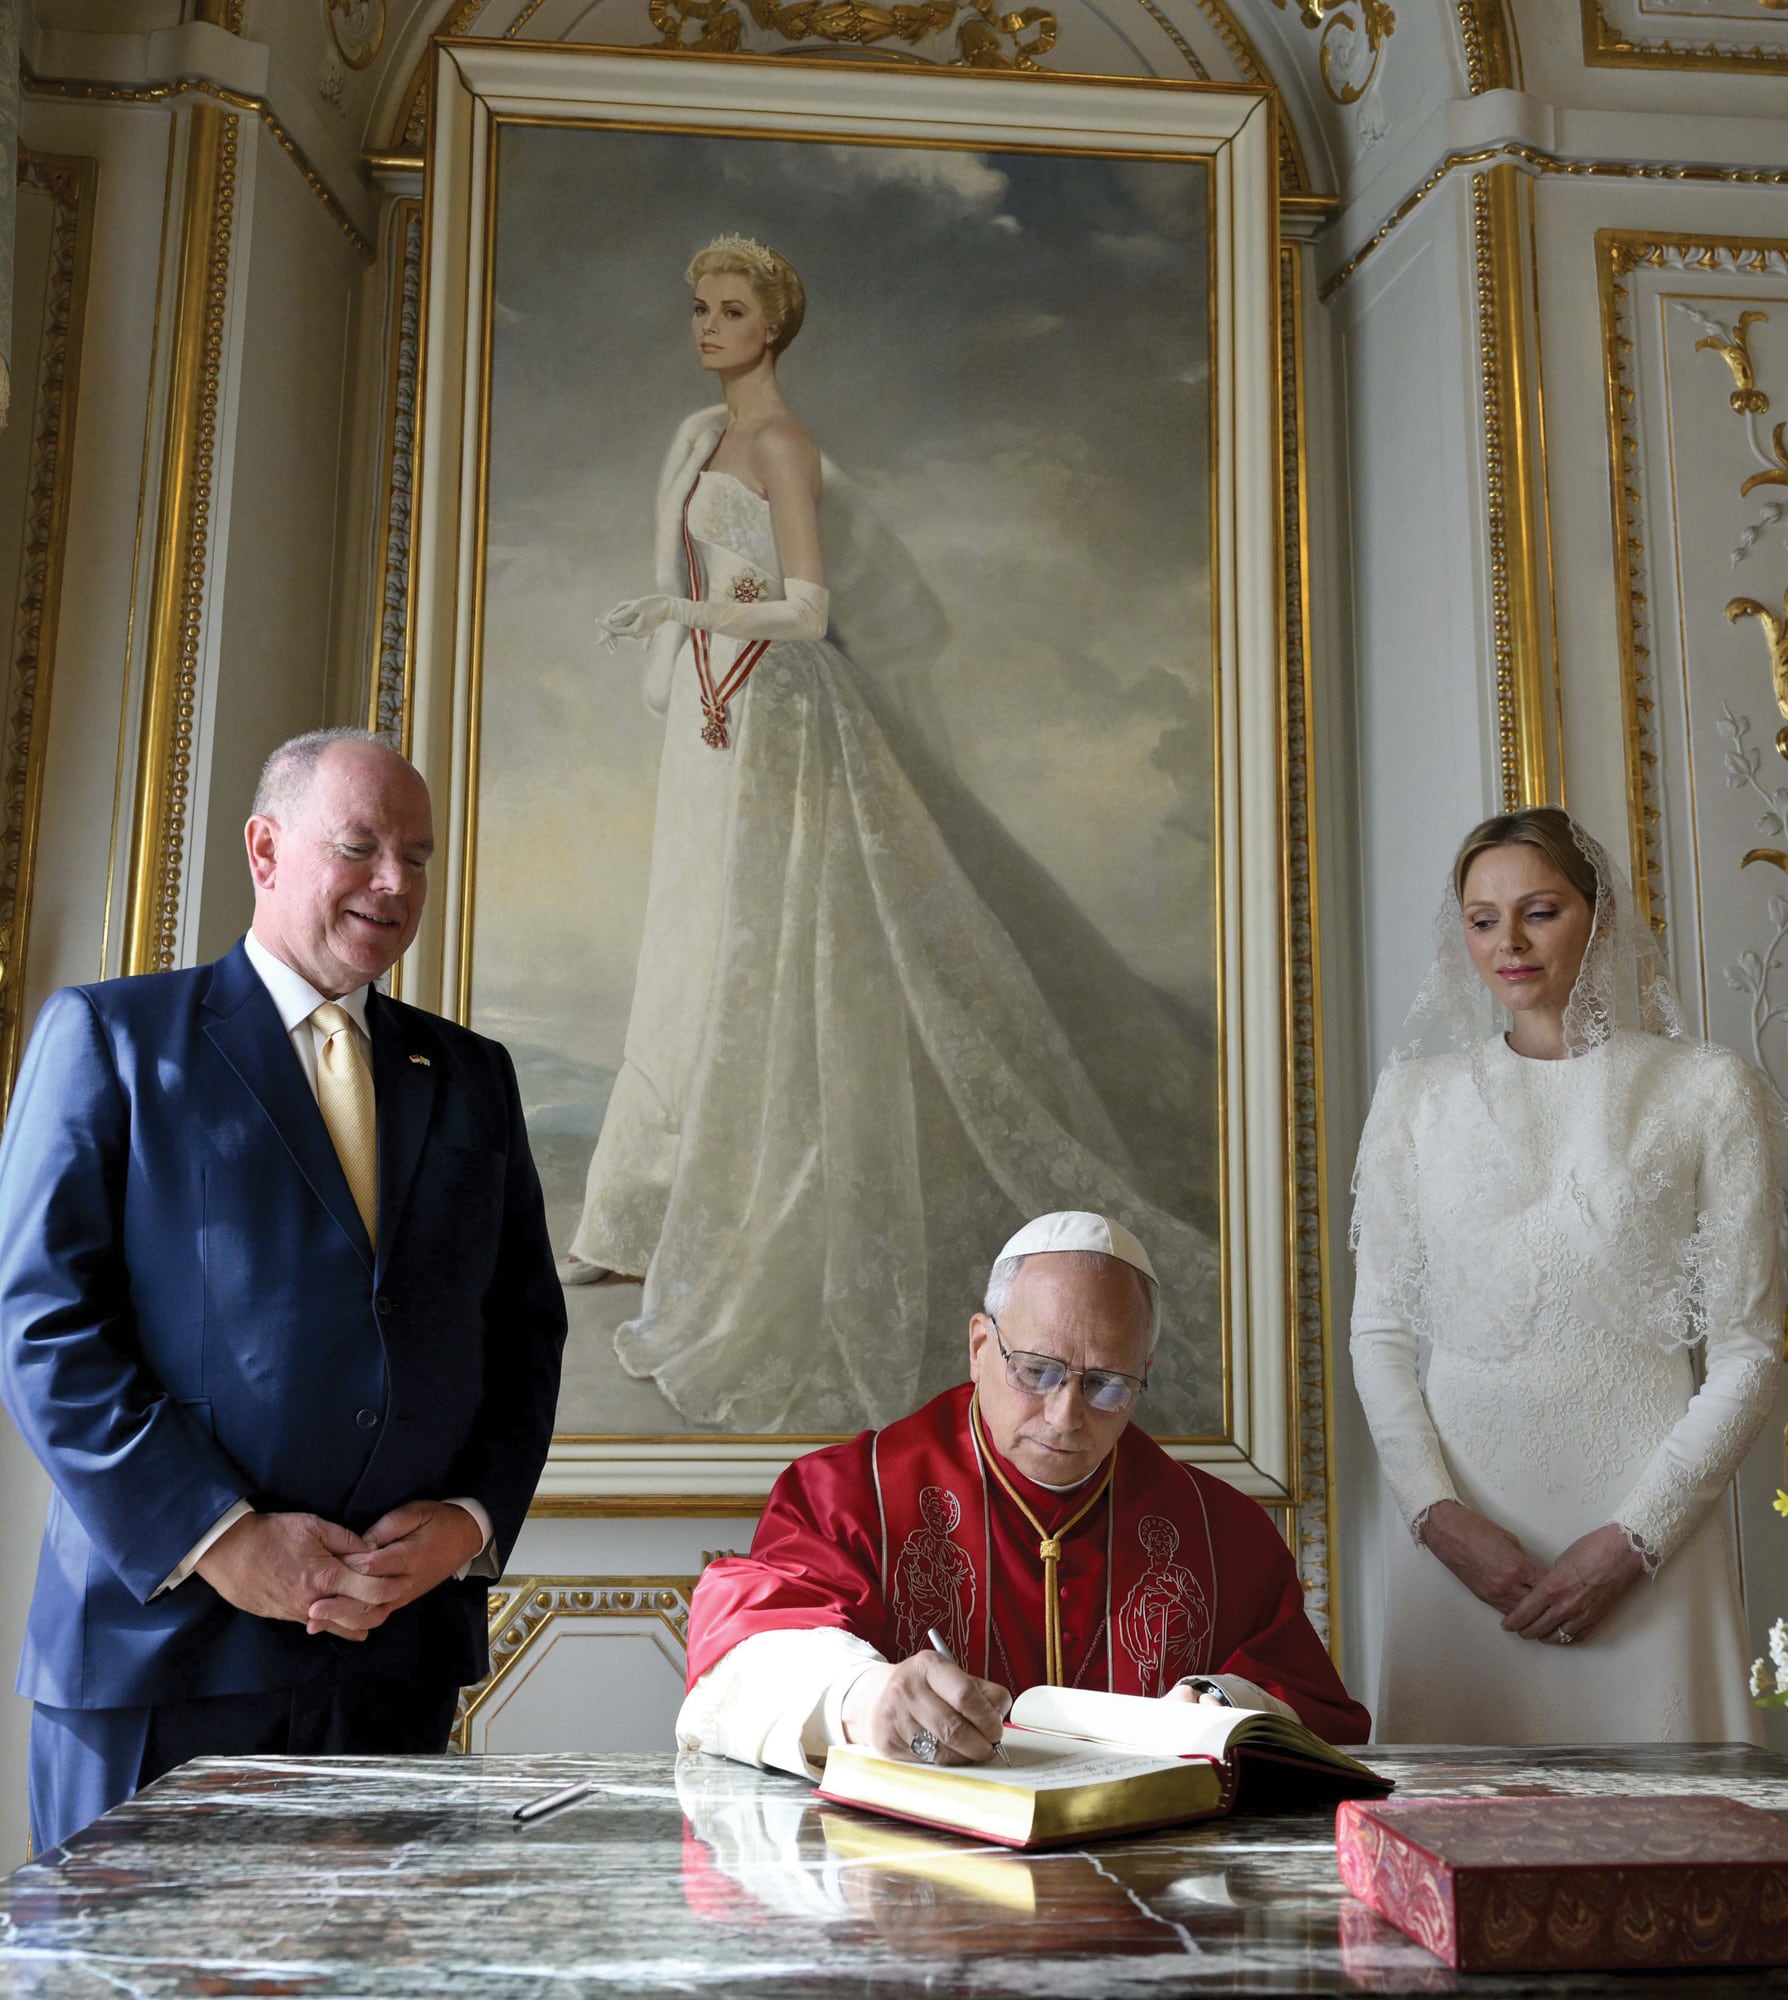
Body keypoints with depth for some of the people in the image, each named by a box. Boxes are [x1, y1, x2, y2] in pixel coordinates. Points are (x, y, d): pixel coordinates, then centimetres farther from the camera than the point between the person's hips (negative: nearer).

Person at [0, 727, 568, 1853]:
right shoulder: (109, 1035, 2)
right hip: (162, 1627, -3)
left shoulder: (472, 1076, 14)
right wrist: (214, 1537, -14)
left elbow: (527, 1330, 14)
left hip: (405, 1644, 4)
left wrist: (476, 1518, -3)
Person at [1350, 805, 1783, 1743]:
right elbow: (1378, 1328, 7)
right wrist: (1436, 1511, -6)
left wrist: (1634, 1537, -9)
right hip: (1459, 1515, 2)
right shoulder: (1417, 1094, 9)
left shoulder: (1709, 1092, 2)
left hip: (1645, 1513, -2)